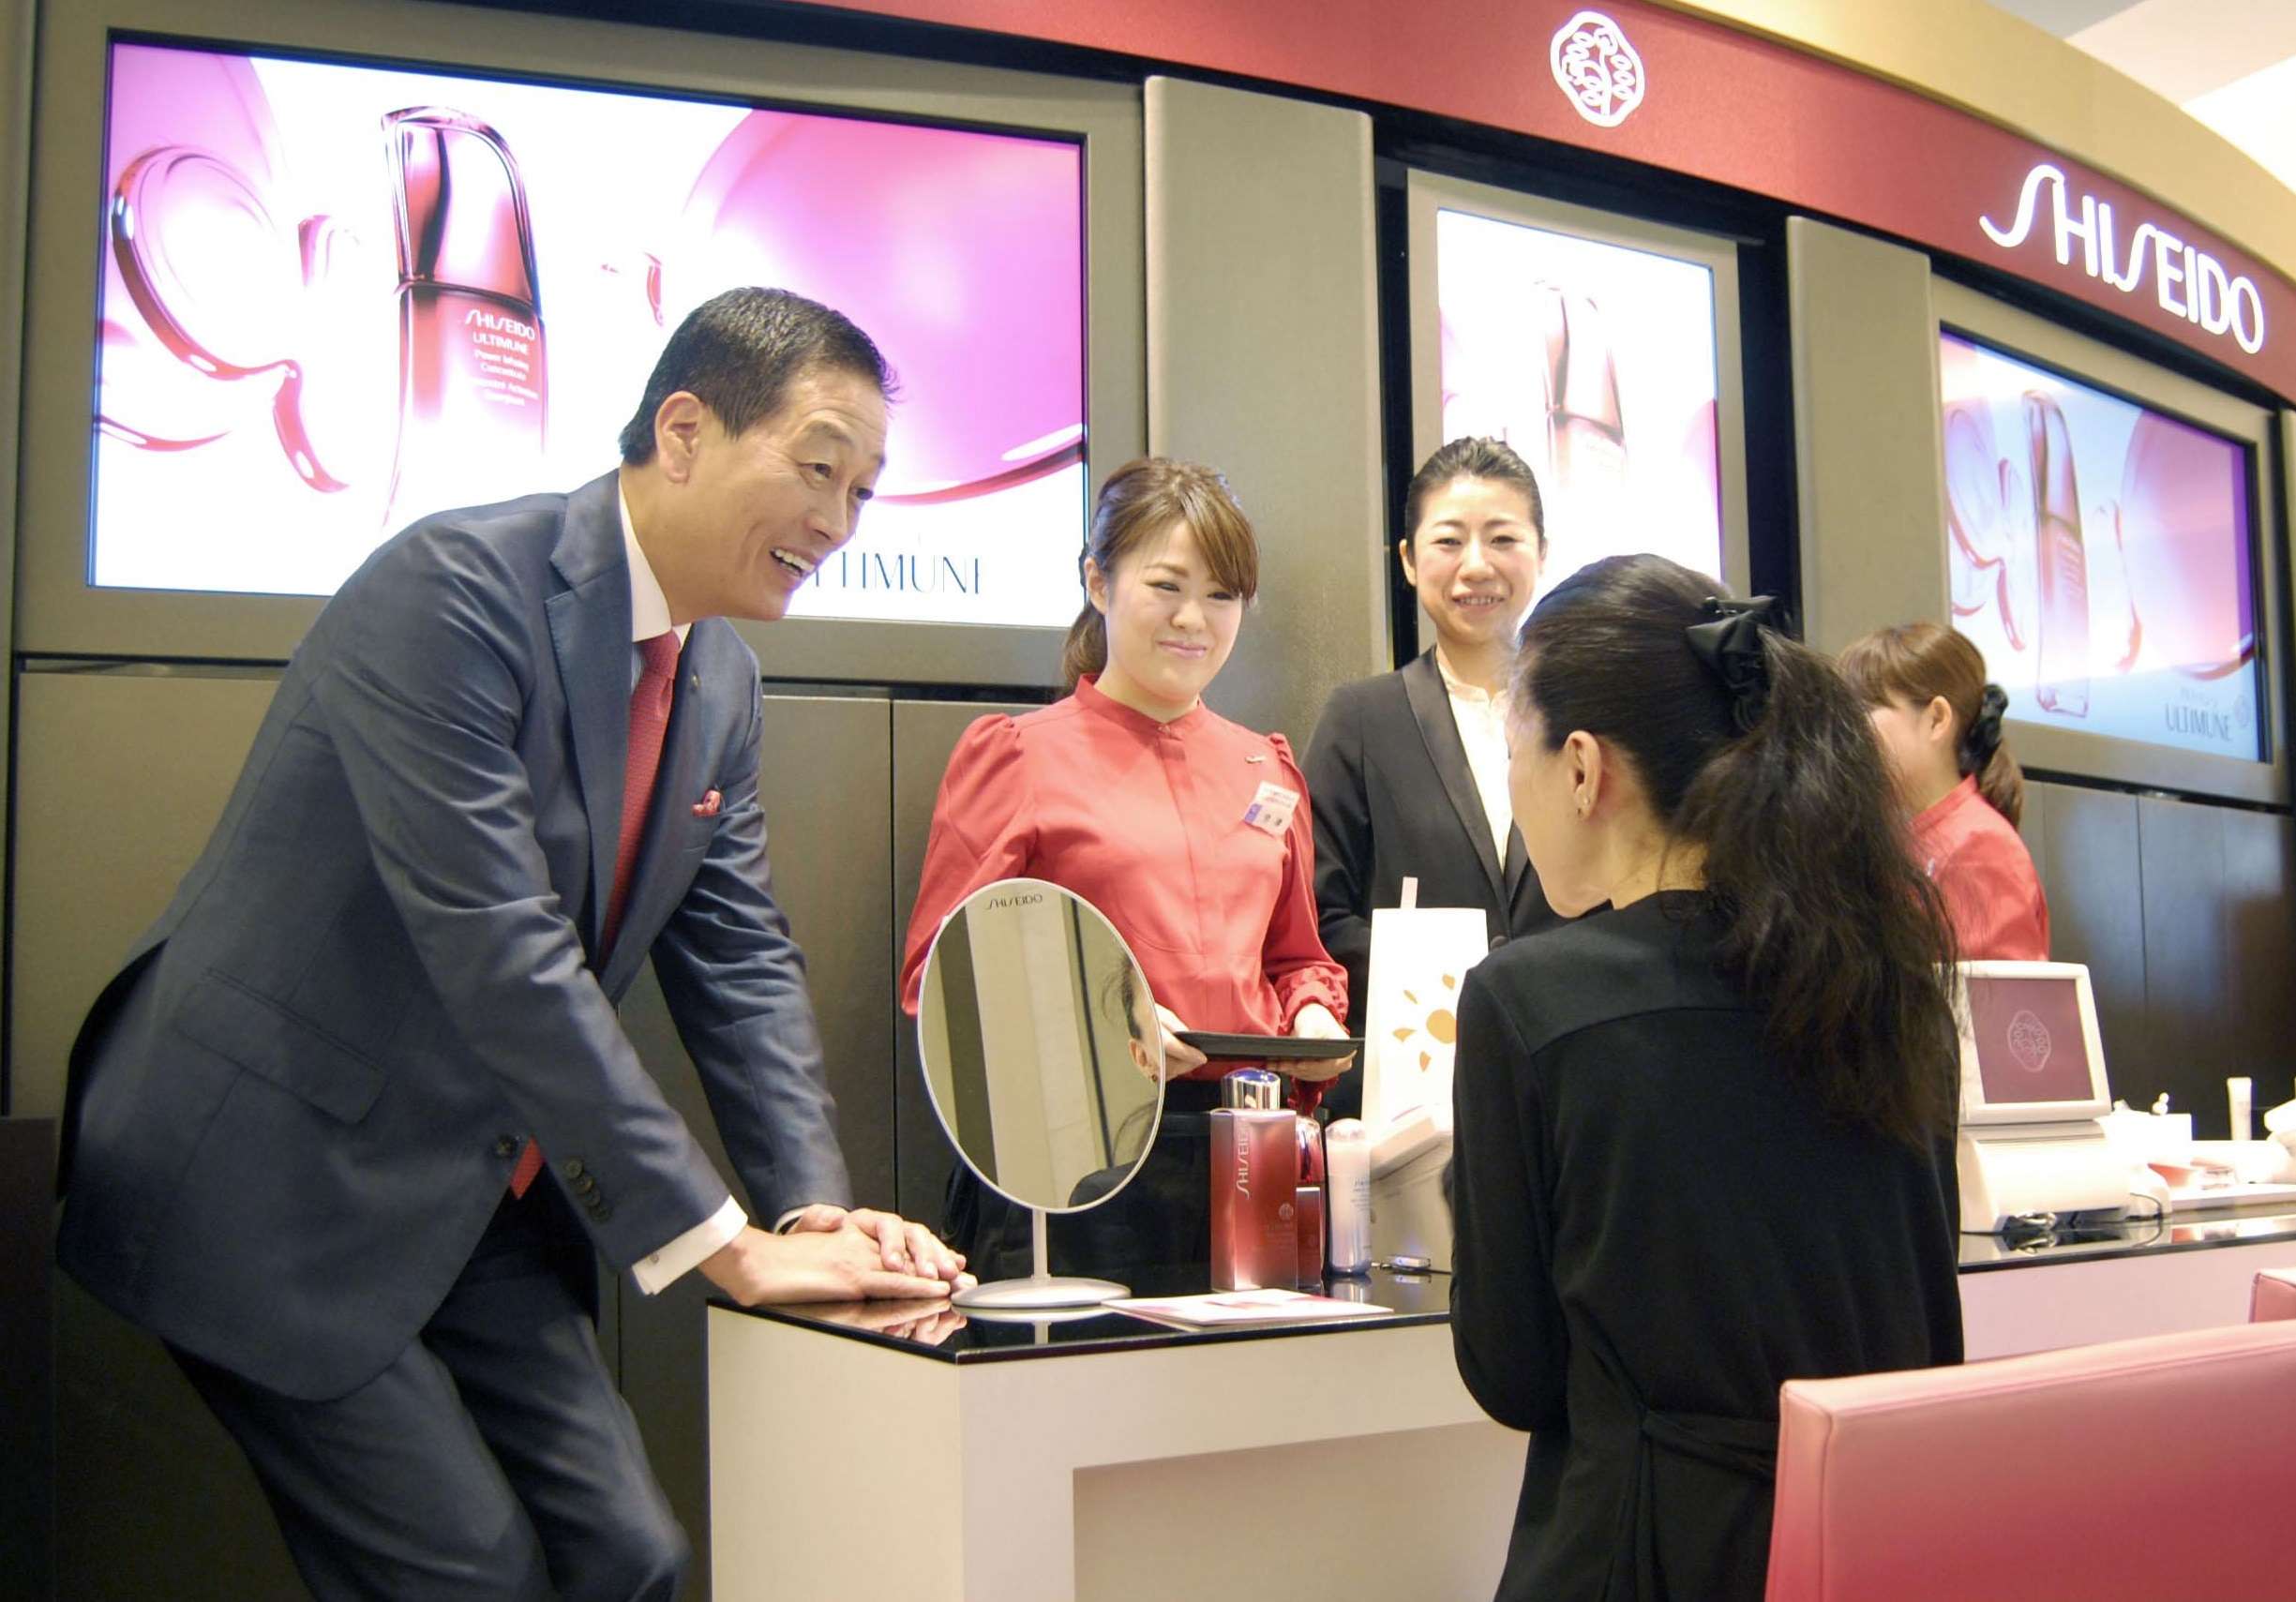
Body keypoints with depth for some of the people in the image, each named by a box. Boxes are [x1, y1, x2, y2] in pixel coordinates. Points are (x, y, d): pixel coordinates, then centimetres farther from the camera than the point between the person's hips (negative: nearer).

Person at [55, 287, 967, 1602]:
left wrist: (816, 1208, -8)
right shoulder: (455, 589, -22)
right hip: (270, 1184, -7)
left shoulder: (721, 680, 5)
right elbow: (499, 952, -28)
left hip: (477, 1204, 8)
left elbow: (742, 962, 7)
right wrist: (724, 1242, -26)